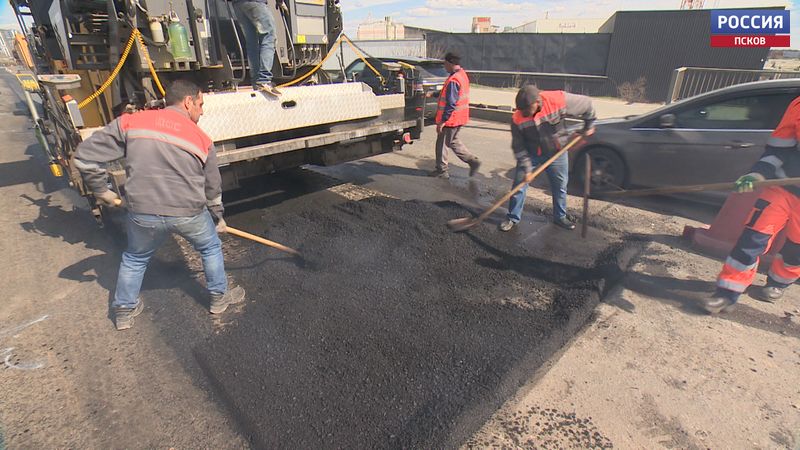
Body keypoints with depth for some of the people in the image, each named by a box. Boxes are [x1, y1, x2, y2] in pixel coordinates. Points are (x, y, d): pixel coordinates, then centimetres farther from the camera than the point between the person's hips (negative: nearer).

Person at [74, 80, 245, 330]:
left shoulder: (130, 122, 2)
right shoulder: (202, 140, 2)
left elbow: (85, 156, 1)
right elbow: (213, 187, 11)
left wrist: (101, 191, 16)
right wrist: (219, 217, 26)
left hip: (143, 214, 2)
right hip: (190, 214, -1)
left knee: (135, 259, 27)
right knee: (211, 249, 26)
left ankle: (124, 311, 42)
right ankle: (219, 297, 38)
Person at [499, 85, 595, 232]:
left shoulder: (559, 100, -27)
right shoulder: (517, 119, -24)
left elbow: (586, 104, -10)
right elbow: (518, 147, -14)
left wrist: (588, 126, 1)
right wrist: (526, 168, -16)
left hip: (556, 153, 1)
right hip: (530, 155, 0)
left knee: (560, 187, 11)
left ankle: (560, 217, 31)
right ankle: (513, 218, 14)